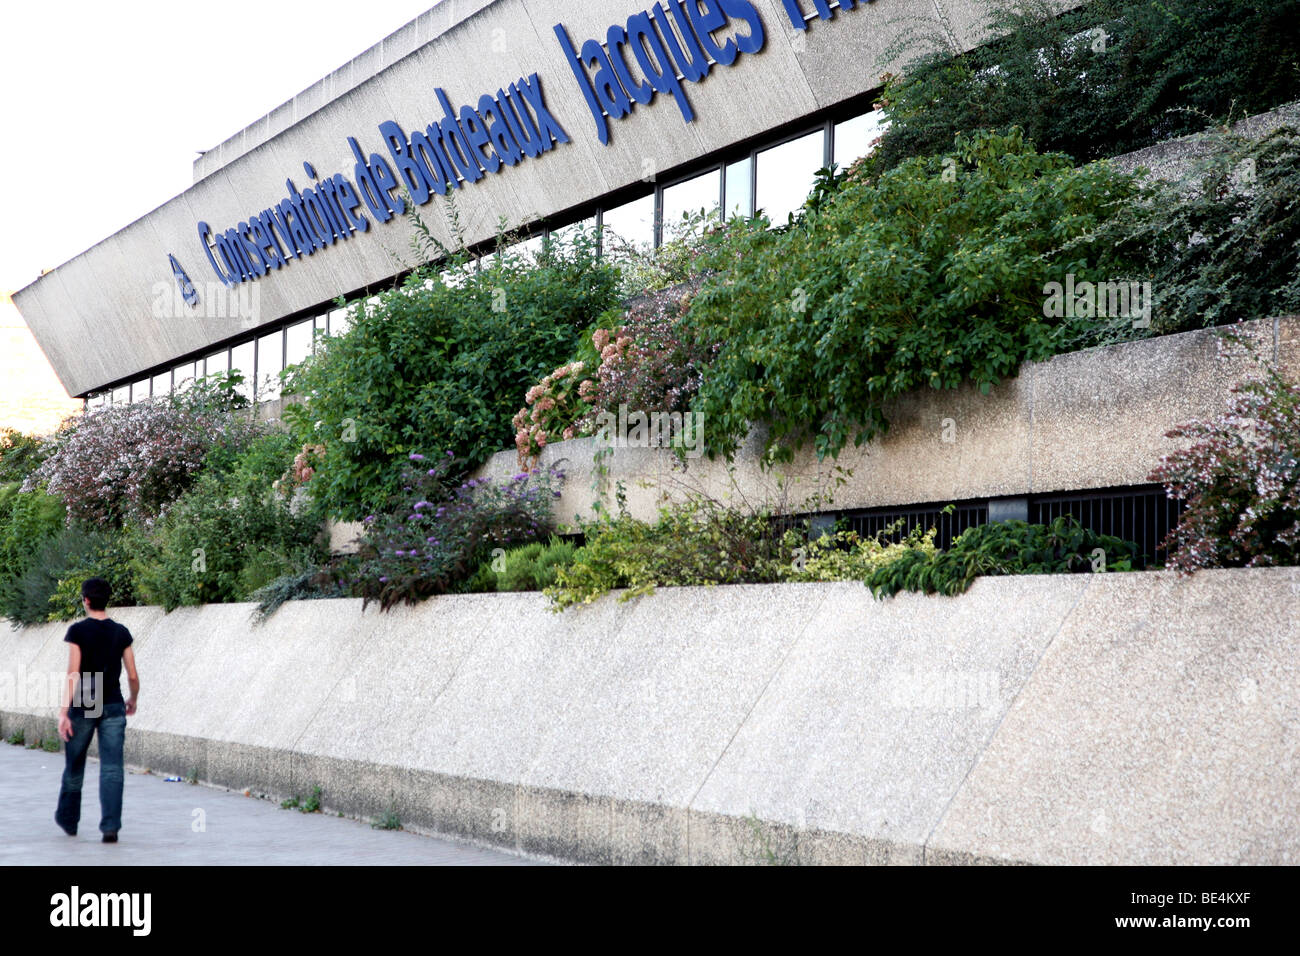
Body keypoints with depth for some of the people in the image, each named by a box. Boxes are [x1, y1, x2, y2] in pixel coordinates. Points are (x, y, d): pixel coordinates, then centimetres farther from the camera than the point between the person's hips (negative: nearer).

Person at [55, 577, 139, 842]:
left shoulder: (78, 631, -7)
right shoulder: (121, 633, 2)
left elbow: (73, 673, -15)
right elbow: (133, 676, 4)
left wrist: (64, 711, -16)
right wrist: (133, 700, 23)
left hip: (83, 706, -1)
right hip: (113, 706, 1)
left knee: (74, 767, 16)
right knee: (112, 769, -2)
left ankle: (68, 820, 33)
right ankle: (111, 827, -14)